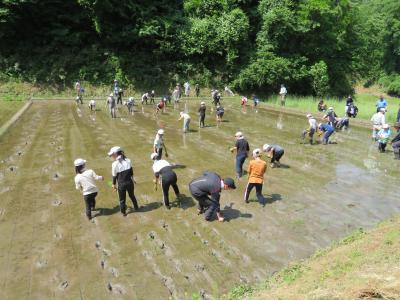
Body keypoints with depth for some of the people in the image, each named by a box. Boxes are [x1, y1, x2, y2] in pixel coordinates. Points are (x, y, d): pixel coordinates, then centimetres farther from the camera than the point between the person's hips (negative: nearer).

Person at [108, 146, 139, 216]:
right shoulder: (128, 160, -6)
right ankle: (136, 207, 44)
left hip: (121, 184, -4)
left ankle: (123, 212, 33)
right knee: (132, 195, 27)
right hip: (129, 182, 4)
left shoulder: (115, 164, -17)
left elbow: (114, 176, -8)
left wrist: (114, 185, 5)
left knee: (122, 199, 17)